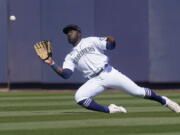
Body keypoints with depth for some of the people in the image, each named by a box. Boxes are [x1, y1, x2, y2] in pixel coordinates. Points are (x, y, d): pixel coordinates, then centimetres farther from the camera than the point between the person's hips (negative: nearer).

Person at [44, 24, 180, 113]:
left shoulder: (90, 41, 9)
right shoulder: (70, 57, 16)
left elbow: (110, 45, -1)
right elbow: (66, 74, 2)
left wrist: (111, 41, -26)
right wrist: (52, 64, -10)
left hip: (108, 73, -3)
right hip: (95, 81, 3)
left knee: (137, 91, -8)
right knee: (79, 97, -24)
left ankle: (164, 101, 14)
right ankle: (109, 110, -14)